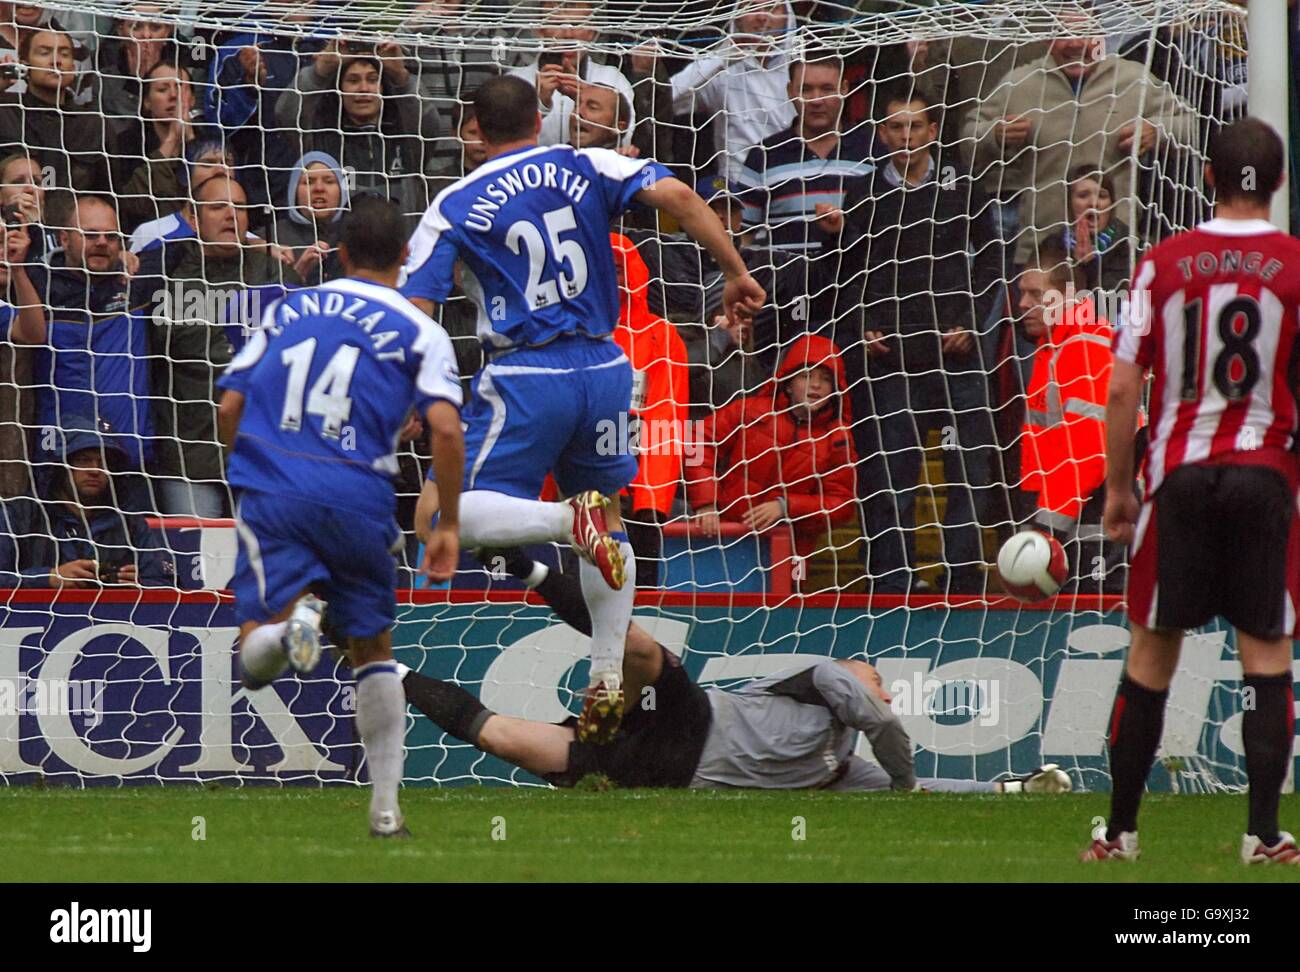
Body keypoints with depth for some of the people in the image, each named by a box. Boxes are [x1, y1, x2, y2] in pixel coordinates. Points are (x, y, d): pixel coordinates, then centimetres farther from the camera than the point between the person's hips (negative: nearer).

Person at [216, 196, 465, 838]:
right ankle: (385, 806, 13)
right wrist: (448, 526, 3)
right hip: (359, 500, 0)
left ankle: (292, 617, -40)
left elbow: (229, 407, 12)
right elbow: (445, 428, -6)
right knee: (373, 651, 18)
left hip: (269, 491, 0)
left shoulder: (286, 311, 15)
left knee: (253, 660, -6)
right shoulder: (419, 332, 7)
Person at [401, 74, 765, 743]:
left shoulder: (454, 207, 3)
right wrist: (736, 272, -2)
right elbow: (676, 195, -7)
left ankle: (570, 520, -29)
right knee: (607, 520, 20)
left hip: (525, 375, -4)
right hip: (604, 368, 4)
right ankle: (607, 684, 13)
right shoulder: (587, 168, 7)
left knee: (459, 514, -2)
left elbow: (413, 311, -3)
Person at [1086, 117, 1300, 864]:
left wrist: (1117, 488, 8)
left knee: (1152, 651, 10)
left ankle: (1121, 829, 13)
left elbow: (1124, 389, -1)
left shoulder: (1164, 264, 1)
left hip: (1180, 474, 1)